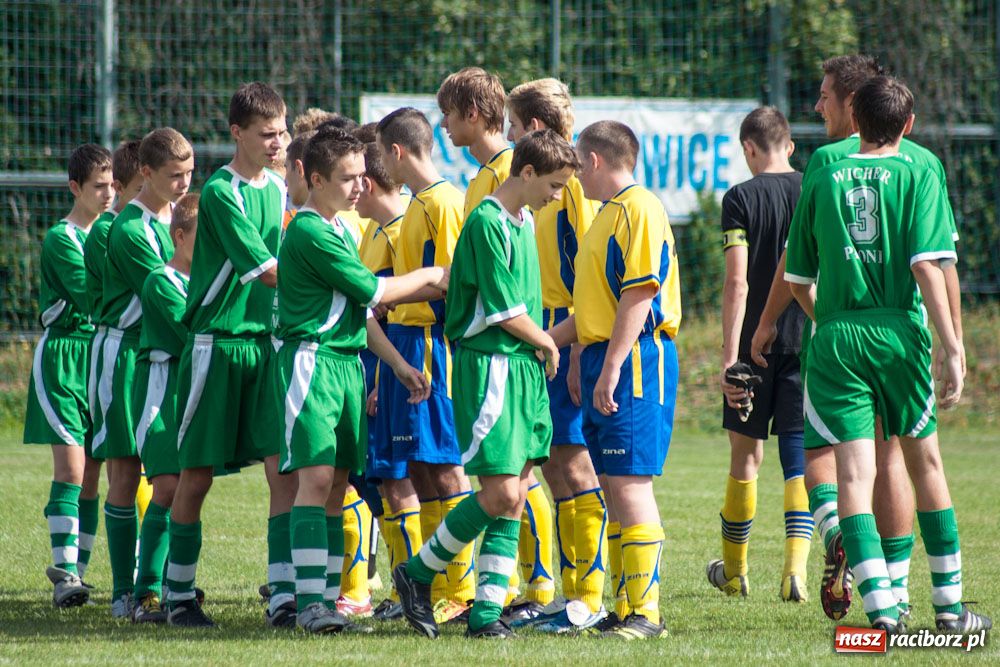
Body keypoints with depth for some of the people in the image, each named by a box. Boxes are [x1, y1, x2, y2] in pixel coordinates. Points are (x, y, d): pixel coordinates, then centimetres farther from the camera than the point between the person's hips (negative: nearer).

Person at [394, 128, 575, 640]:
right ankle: (417, 574, 4)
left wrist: (541, 347, 7)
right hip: (488, 364, -9)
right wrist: (548, 345, -1)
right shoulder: (487, 223, -14)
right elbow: (505, 311, -15)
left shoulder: (524, 222, 15)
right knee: (500, 493, -12)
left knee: (513, 501, 4)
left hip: (525, 368, 9)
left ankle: (487, 611, 5)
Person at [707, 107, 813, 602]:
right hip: (808, 342, 2)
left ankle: (734, 571, 24)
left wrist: (730, 354, -12)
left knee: (745, 454, 11)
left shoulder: (741, 199, -6)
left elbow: (737, 283, -12)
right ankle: (796, 566, -14)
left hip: (755, 342, -2)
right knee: (799, 455, 2)